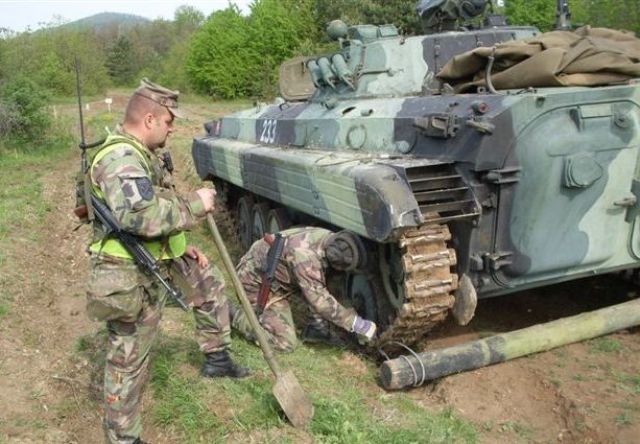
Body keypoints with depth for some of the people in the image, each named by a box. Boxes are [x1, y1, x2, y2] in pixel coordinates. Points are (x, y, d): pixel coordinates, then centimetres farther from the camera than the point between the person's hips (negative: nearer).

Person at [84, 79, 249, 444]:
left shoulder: (144, 154, 10)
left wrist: (183, 247, 17)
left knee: (210, 283, 25)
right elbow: (141, 215, -39)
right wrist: (195, 205, -27)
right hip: (133, 275, -10)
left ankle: (217, 358, 40)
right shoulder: (120, 158, -24)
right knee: (129, 359, 2)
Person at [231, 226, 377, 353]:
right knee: (285, 343, -11)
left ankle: (317, 328, 4)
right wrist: (355, 323, -29)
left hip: (276, 276, 8)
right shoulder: (305, 257, -38)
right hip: (256, 281, -8)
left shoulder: (330, 240, -14)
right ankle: (233, 314, 1)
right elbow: (319, 300, -34)